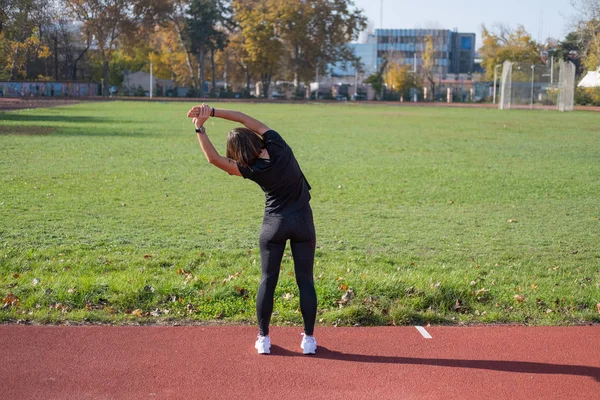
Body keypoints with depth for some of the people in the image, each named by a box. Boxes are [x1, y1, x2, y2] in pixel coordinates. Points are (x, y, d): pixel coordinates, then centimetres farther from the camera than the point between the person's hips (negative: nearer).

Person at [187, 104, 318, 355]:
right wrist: (212, 112, -7)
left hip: (275, 224, -3)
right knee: (305, 280, 7)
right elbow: (245, 119, -7)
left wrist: (200, 128, -12)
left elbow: (213, 158, -14)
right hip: (303, 222, 3)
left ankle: (263, 338, 13)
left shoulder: (252, 170, -18)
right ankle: (309, 339, 11)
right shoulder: (277, 145, -13)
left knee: (268, 280, 9)